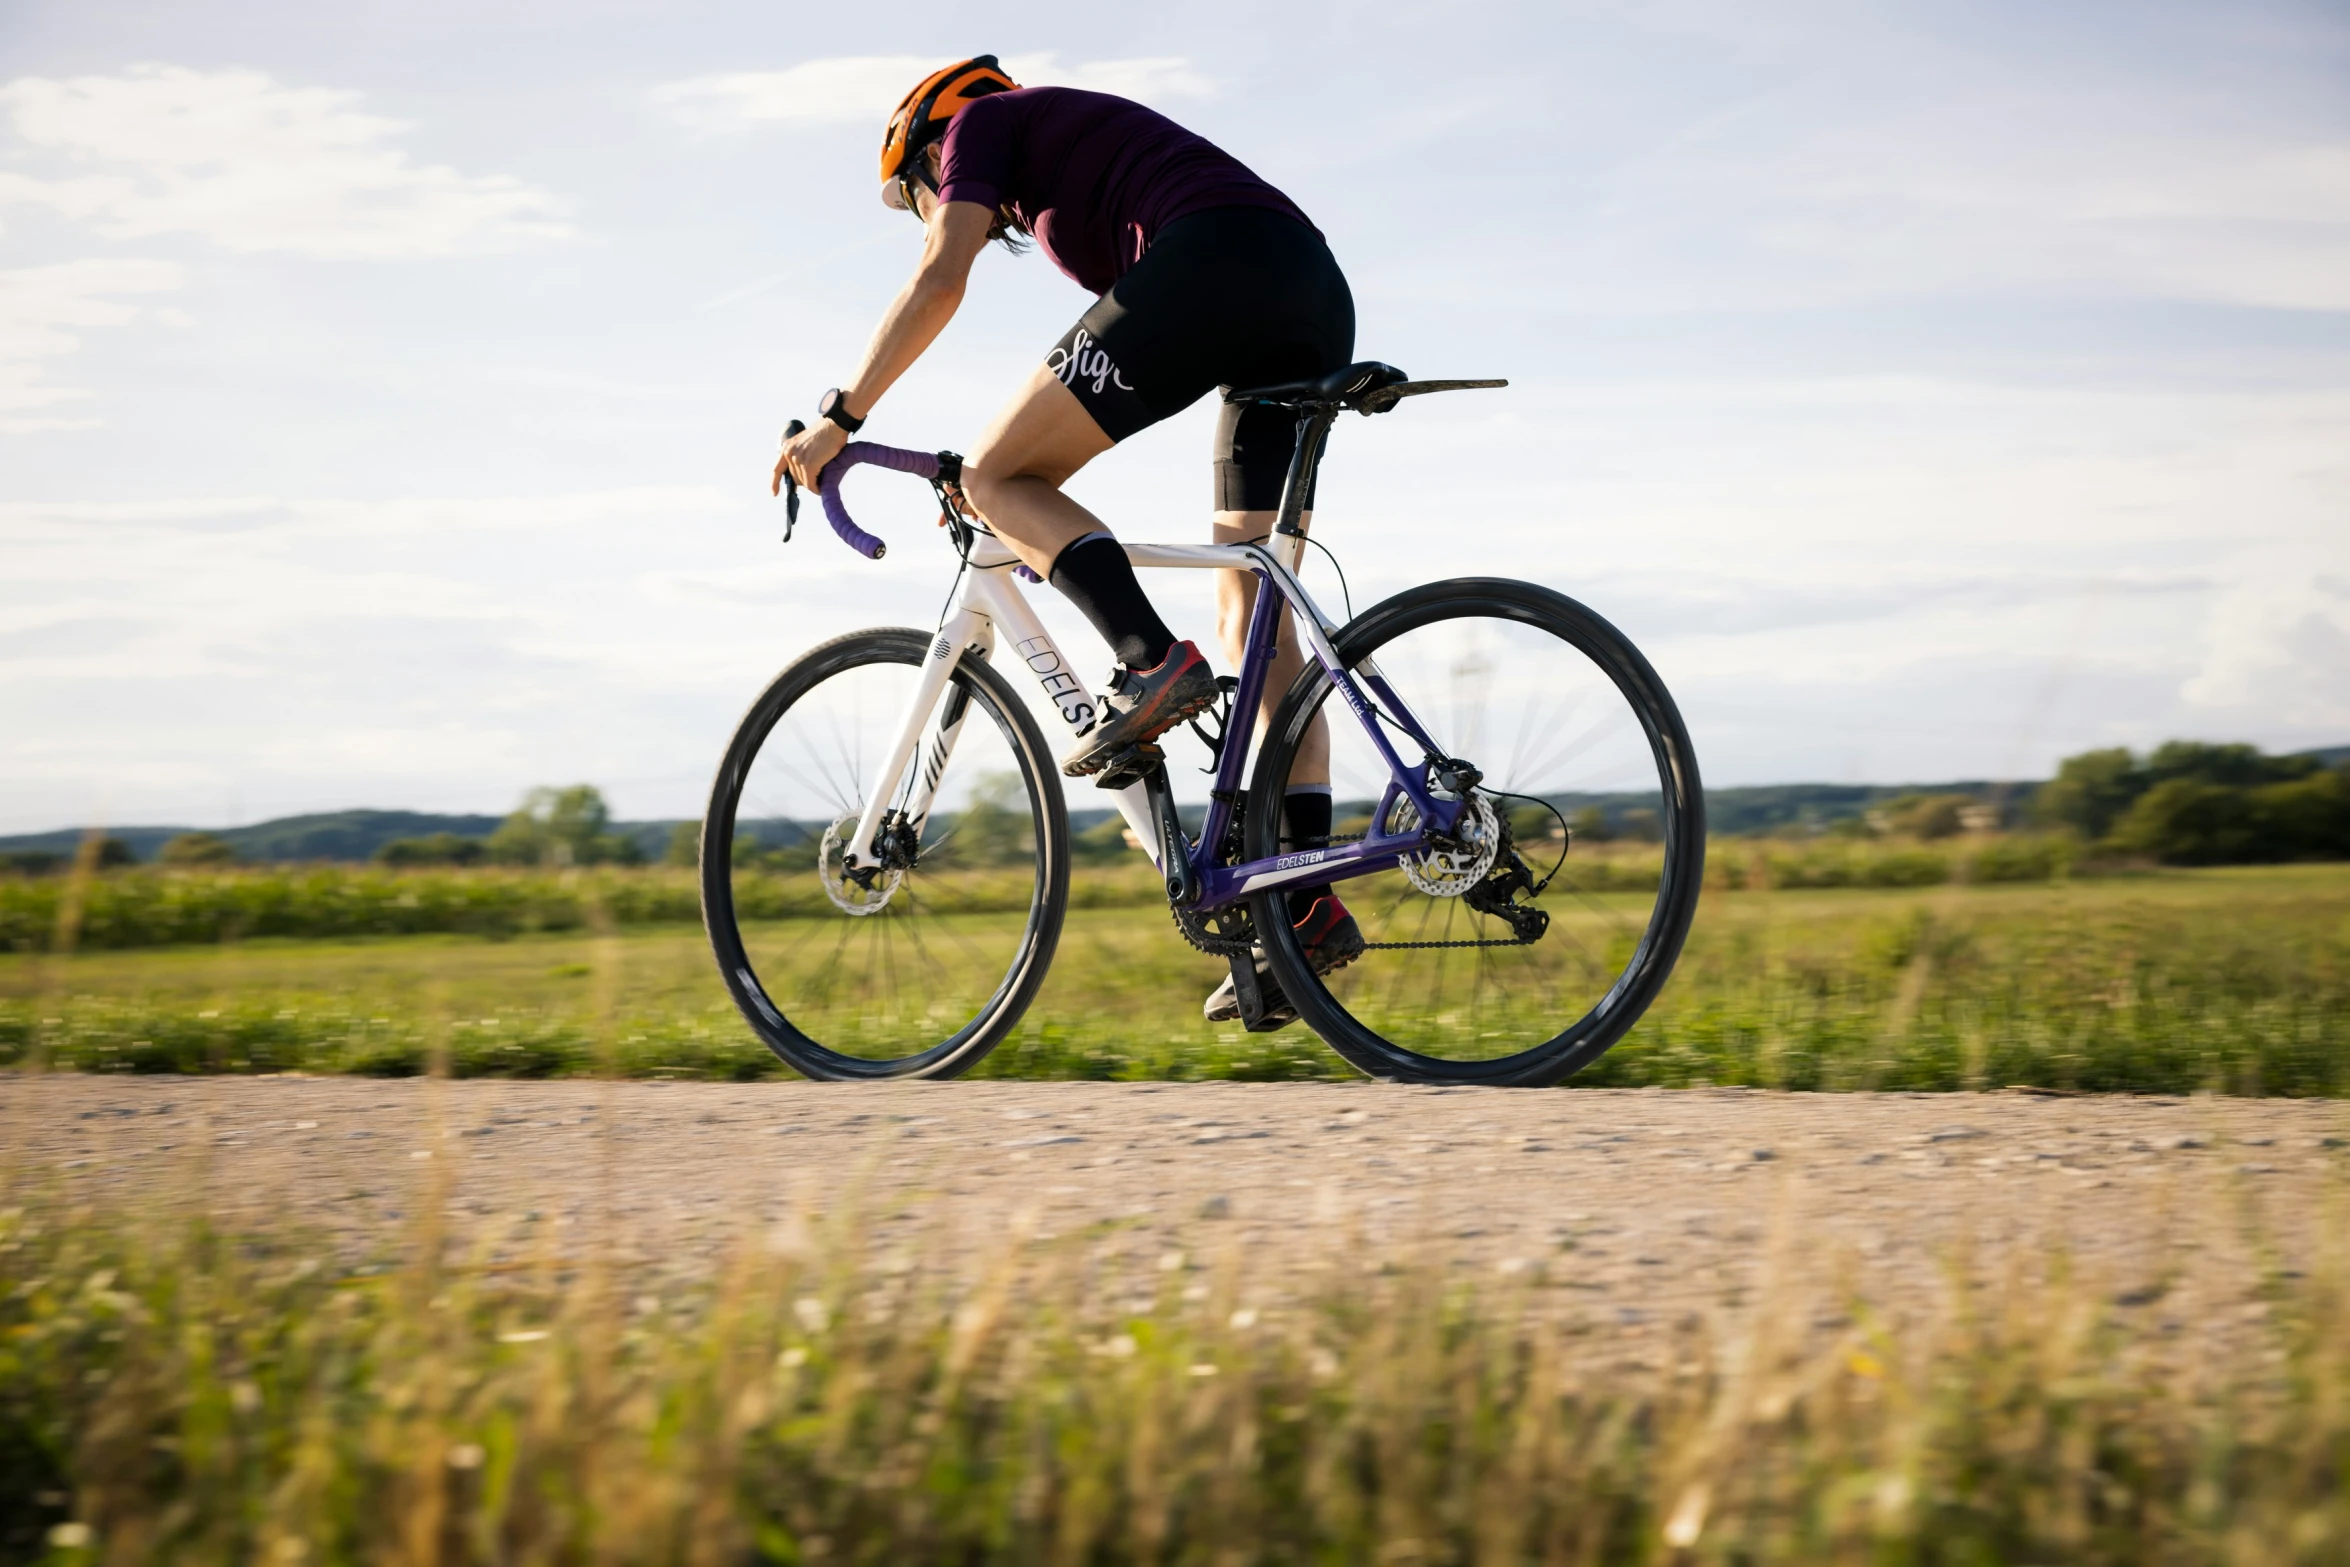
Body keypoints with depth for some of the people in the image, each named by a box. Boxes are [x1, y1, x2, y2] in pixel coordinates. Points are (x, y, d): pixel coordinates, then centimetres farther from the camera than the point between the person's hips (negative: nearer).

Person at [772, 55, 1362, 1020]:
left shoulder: (981, 122, 18)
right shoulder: (1083, 140, 40)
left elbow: (940, 281, 3)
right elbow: (1094, 385, 43)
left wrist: (838, 419, 7)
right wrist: (1023, 474, 48)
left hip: (1213, 267, -8)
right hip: (1319, 298, 8)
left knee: (998, 478, 3)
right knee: (1252, 615, 8)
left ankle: (1152, 664, -17)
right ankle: (1307, 907, 2)